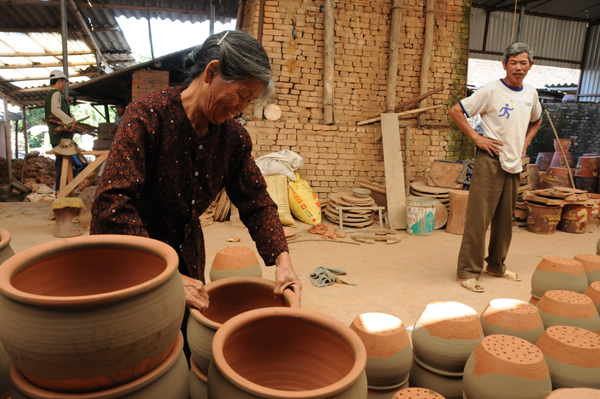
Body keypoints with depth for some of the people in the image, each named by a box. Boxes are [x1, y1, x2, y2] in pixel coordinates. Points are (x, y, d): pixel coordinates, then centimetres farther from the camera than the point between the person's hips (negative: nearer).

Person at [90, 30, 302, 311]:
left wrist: (282, 260, -18)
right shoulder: (148, 115, -25)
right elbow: (111, 205, -32)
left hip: (187, 255, 5)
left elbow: (256, 201, -3)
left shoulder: (234, 137, -7)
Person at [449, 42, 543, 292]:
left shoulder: (531, 94, 13)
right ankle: (468, 271, 1)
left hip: (515, 165, 7)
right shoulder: (491, 91, -7)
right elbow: (455, 111, -10)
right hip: (491, 162, -6)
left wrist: (525, 143, 16)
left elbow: (536, 121, 32)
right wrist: (476, 138, -13)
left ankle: (496, 265, 28)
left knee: (505, 220, 13)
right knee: (478, 218, -7)